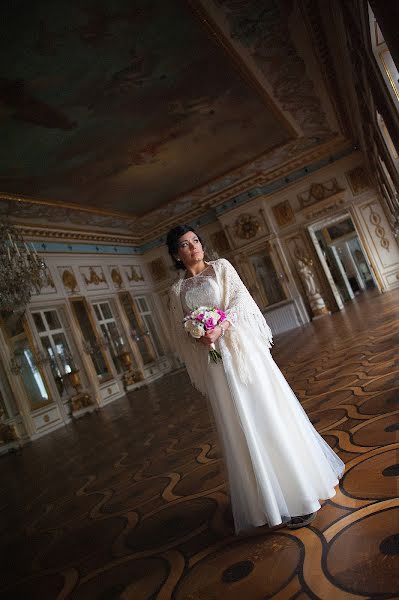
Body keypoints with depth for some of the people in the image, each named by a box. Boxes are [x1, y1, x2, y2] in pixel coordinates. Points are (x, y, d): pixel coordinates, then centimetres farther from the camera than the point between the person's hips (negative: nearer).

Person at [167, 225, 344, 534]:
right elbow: (181, 335, 10)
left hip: (241, 346, -1)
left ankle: (299, 487, 18)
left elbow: (240, 298, -5)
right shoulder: (177, 291, 11)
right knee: (239, 424, 4)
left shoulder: (221, 267, 8)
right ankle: (273, 495, 19)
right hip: (213, 361, 2)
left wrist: (221, 326, -19)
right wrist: (198, 337, -11)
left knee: (266, 410, 2)